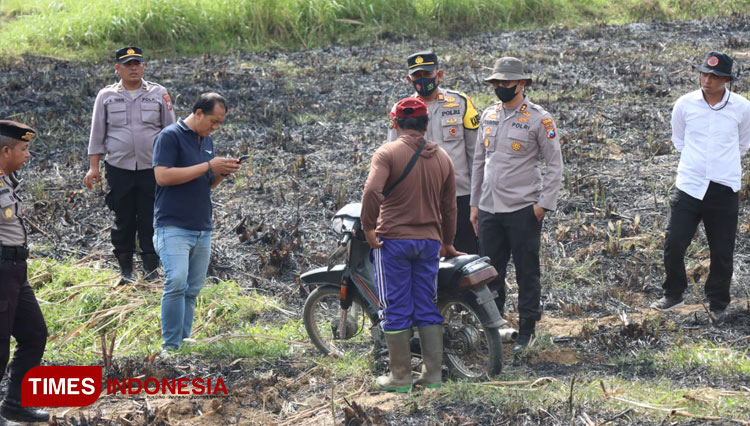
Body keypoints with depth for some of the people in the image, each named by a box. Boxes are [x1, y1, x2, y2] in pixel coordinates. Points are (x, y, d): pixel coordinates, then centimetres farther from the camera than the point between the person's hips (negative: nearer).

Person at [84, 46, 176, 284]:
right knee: (123, 220, 5)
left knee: (150, 220, 1)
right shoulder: (107, 96, 6)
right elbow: (97, 134, 9)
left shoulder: (159, 94, 5)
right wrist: (93, 167, 3)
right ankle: (125, 270, 15)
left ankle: (151, 270, 9)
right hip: (119, 169, 0)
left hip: (152, 168, 0)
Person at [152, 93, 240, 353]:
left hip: (202, 229, 8)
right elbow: (162, 176, -18)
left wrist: (222, 172, 2)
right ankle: (170, 346, -16)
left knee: (192, 290, 7)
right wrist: (208, 167, -16)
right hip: (173, 227, -8)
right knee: (177, 283, -18)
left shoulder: (207, 141, 17)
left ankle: (184, 342, 12)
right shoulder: (171, 136, -7)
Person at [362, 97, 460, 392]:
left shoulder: (387, 153, -7)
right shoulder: (442, 158, 9)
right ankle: (433, 374, 12)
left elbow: (372, 191, -23)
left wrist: (368, 228, -12)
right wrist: (447, 243, 25)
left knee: (396, 309, 2)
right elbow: (449, 206, 15)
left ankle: (400, 377, 6)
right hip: (430, 241, 5)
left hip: (393, 239, -5)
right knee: (428, 309, 12)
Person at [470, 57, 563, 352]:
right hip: (489, 209, 5)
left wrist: (544, 203, -10)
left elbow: (555, 164, -4)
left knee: (527, 273, 2)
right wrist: (474, 204, 16)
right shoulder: (488, 116, 12)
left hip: (523, 210, -5)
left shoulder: (538, 119, -6)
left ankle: (527, 331, 10)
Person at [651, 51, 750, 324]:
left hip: (724, 190, 0)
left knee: (722, 254, 6)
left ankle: (718, 304, 23)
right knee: (673, 245, -2)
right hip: (689, 186, 0)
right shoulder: (685, 104, -1)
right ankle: (673, 294, 21)